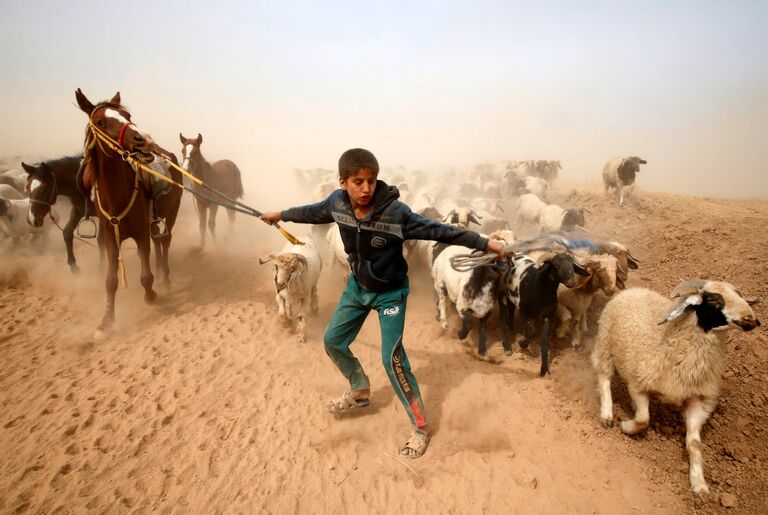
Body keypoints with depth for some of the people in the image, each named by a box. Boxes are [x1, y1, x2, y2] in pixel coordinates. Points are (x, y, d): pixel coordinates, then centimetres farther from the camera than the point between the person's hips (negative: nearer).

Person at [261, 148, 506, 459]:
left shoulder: (395, 211, -29)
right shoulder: (337, 203, -14)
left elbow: (438, 231, -28)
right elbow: (313, 213, 7)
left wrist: (484, 243, -33)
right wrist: (281, 215, 23)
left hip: (390, 291, -6)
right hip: (357, 286, 6)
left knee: (392, 358, -12)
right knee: (333, 341, 14)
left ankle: (421, 429, 6)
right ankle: (360, 392, 40)